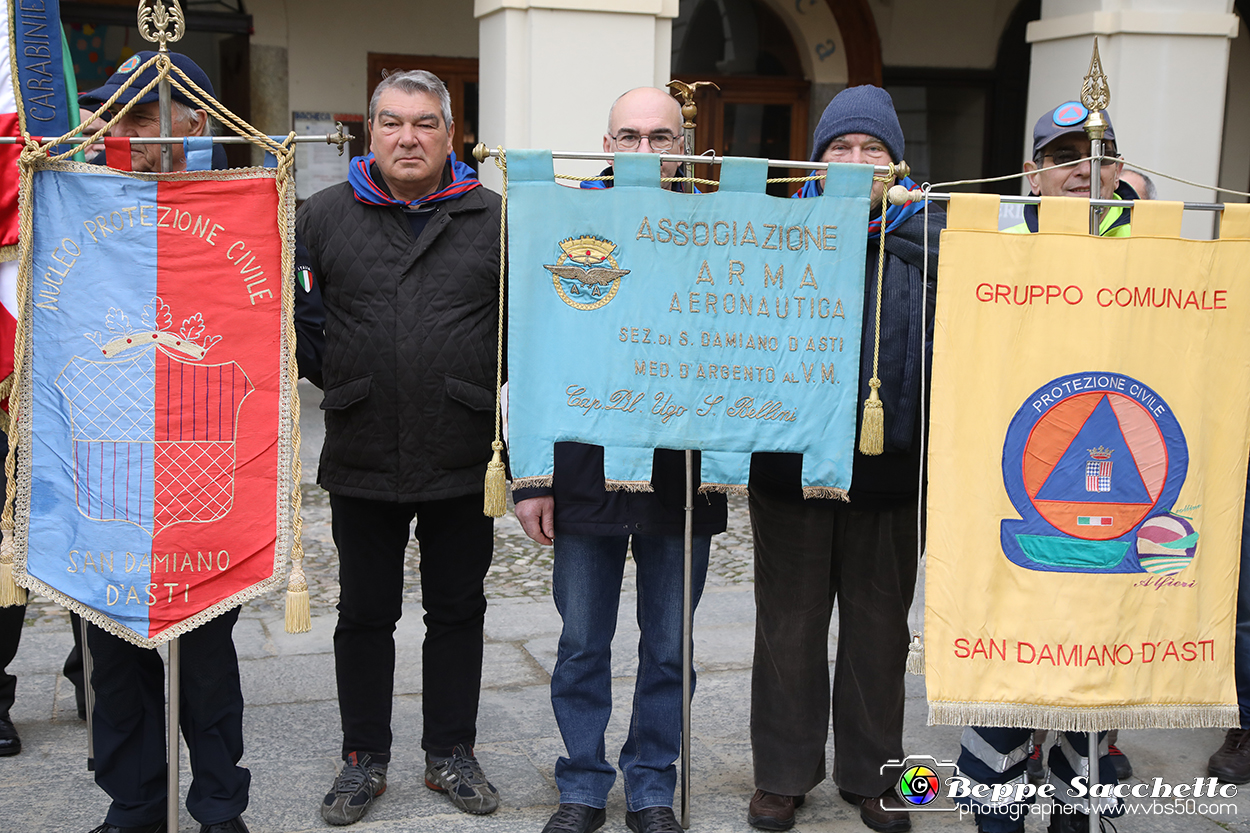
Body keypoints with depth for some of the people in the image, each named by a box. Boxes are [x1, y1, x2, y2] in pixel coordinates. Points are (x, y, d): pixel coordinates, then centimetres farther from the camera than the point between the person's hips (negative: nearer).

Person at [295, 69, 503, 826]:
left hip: (464, 459, 0)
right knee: (365, 613, 11)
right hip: (362, 458, 1)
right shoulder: (324, 215, 4)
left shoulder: (495, 218, 2)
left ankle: (451, 754, 27)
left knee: (458, 612, 11)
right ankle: (365, 760, 26)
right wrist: (334, 377, 0)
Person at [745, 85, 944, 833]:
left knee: (880, 628, 12)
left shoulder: (930, 237, 4)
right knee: (789, 623, 10)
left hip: (890, 466, 1)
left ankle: (871, 773, 29)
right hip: (791, 461, 0)